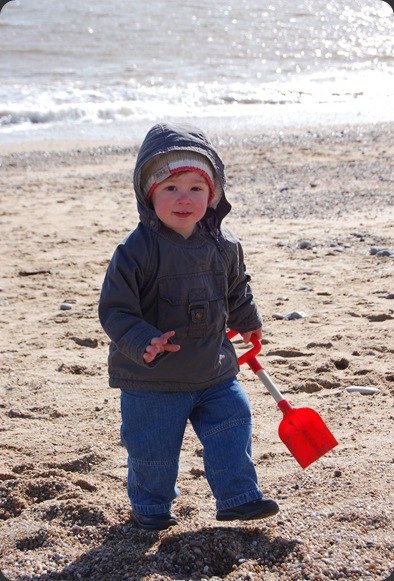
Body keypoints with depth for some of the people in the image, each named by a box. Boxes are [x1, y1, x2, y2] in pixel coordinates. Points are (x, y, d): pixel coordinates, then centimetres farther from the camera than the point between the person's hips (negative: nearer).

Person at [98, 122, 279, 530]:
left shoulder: (222, 244, -2)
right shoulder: (137, 251, -20)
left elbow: (236, 288, 18)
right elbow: (115, 309, -19)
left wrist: (247, 322, 32)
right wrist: (143, 343, -33)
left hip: (213, 370, 4)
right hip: (152, 378, -4)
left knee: (233, 424, 8)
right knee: (153, 447, 7)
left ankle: (237, 496, 25)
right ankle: (149, 505, 31)